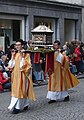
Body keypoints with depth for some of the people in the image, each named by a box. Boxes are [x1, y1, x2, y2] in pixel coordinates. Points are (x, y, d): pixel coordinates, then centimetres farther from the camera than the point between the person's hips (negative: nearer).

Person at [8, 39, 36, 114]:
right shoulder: (15, 54, 12)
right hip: (15, 75, 7)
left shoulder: (26, 54, -7)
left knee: (20, 90, -7)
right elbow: (11, 65, 9)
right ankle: (24, 105, 22)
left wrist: (22, 57, -21)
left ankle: (18, 107, -4)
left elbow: (26, 65, -16)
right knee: (15, 90, 10)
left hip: (22, 75, -7)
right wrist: (12, 56, -2)